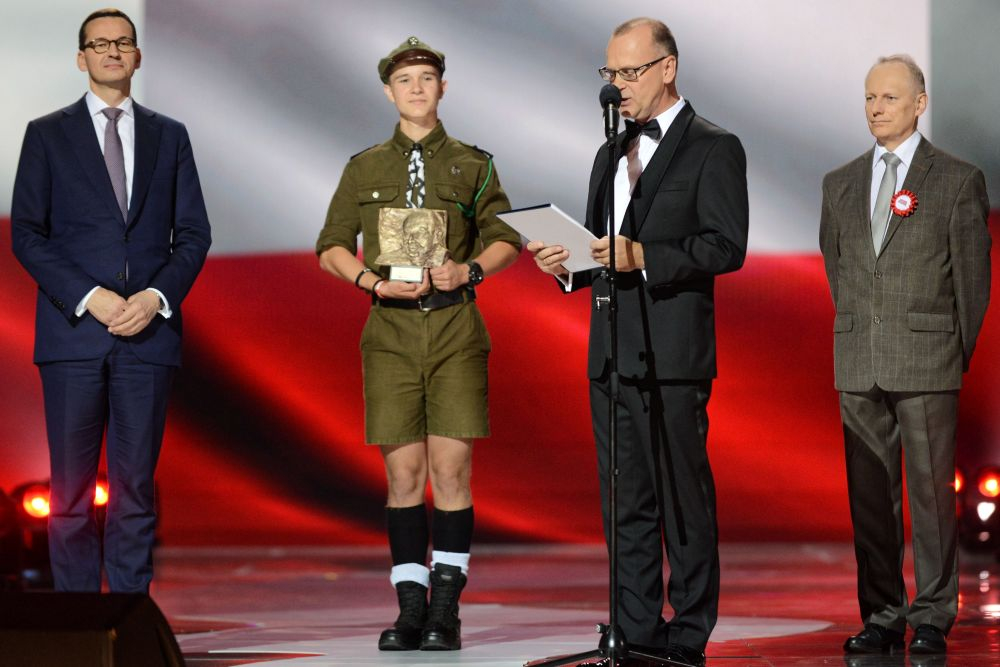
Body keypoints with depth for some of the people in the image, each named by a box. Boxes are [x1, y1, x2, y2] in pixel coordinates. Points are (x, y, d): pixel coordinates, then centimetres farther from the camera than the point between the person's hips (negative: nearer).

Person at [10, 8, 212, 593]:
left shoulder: (170, 136, 13)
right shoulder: (47, 134, 7)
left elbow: (194, 233, 10)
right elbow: (27, 233, 1)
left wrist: (157, 297, -8)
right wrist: (89, 298, -11)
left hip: (149, 330, 1)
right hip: (73, 328, -1)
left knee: (136, 485, 2)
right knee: (72, 485, 0)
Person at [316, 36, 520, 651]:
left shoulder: (473, 165, 10)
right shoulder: (364, 169, 12)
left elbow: (507, 238, 10)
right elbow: (332, 247, 11)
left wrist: (468, 270, -10)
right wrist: (376, 281, -7)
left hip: (456, 330, -1)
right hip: (391, 331, 1)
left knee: (452, 470, -7)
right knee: (404, 474, -1)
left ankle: (446, 609, -1)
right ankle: (410, 607, 4)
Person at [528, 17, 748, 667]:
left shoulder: (713, 148, -2)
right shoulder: (612, 154, 20)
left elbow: (728, 247, -12)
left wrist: (642, 257, -21)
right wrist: (568, 263, 3)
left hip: (674, 354, -7)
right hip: (611, 354, 7)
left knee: (684, 501, -3)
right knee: (627, 504, 9)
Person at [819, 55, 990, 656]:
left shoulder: (959, 180, 0)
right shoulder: (840, 184, 13)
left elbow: (974, 276, 3)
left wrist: (960, 354, 4)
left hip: (928, 362, -4)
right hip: (858, 364, 4)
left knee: (931, 493, -3)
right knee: (870, 495, 5)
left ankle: (933, 620, 4)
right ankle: (882, 618, 11)